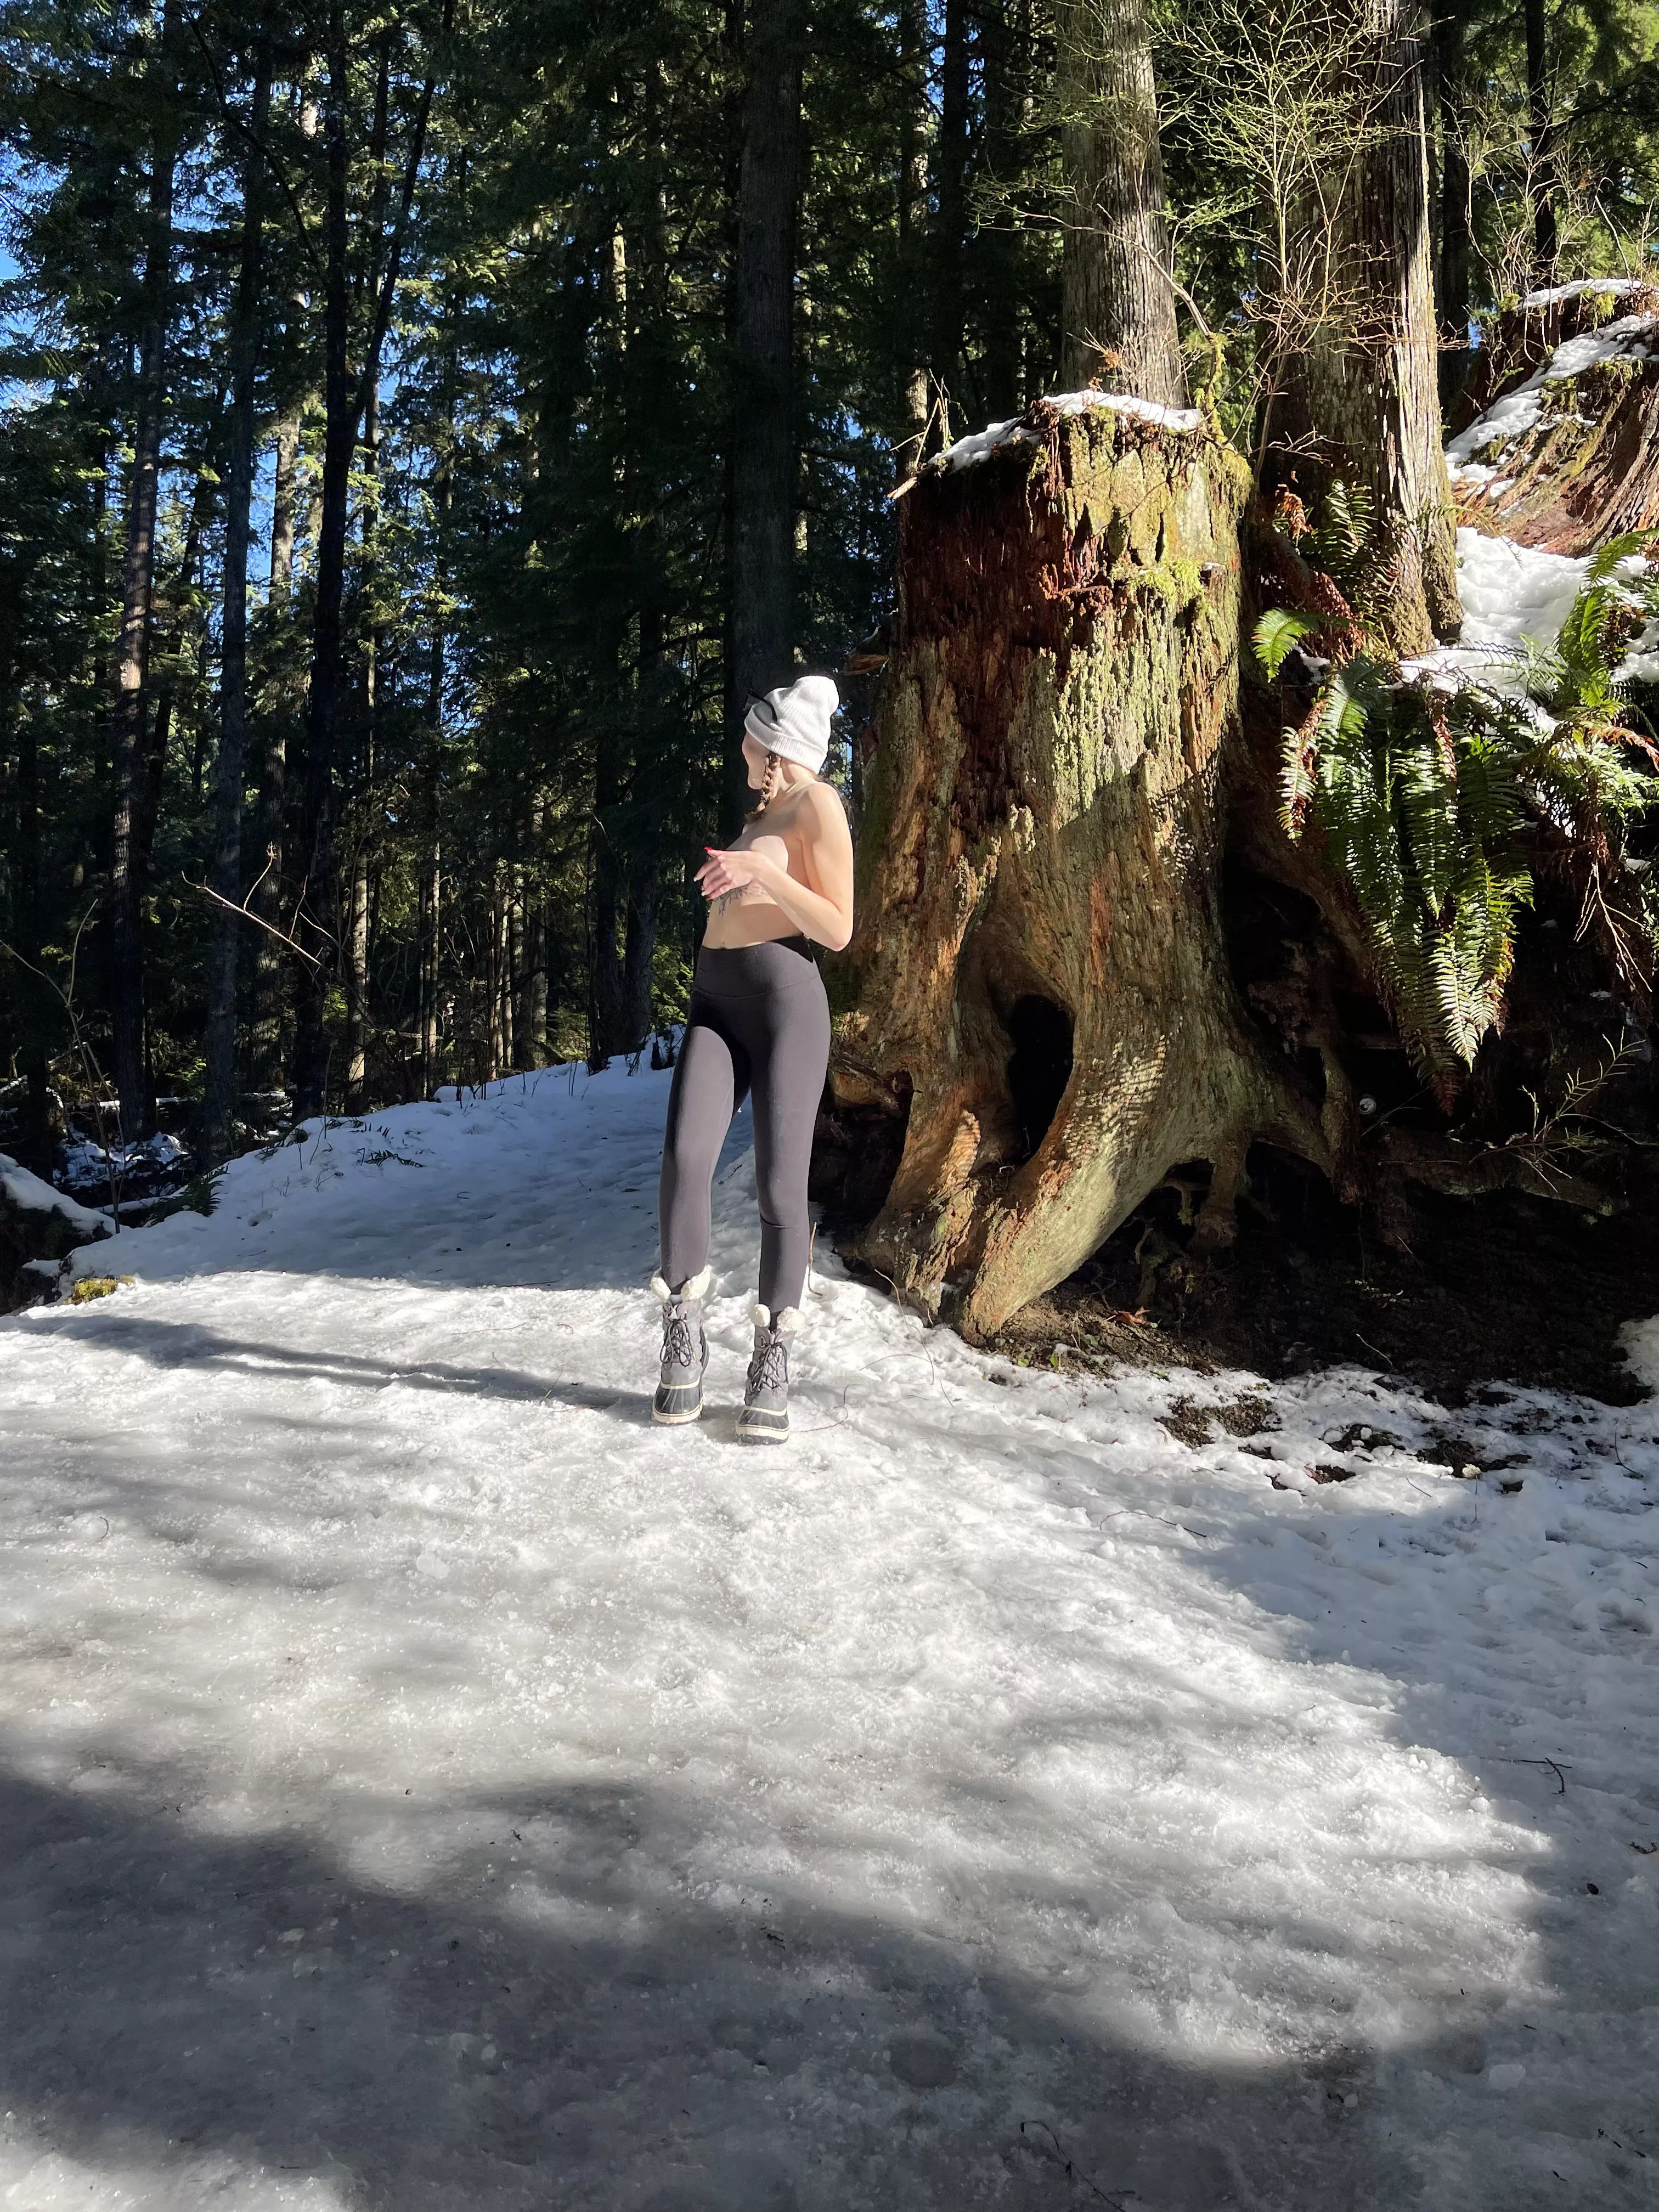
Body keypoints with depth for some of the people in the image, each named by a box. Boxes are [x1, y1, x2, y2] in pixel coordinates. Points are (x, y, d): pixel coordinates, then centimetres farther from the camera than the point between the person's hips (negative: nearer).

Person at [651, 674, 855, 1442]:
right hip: (716, 1002, 7)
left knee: (780, 1187, -8)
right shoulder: (766, 810, 26)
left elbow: (838, 930, -9)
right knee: (684, 1159, -15)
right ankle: (683, 1338, -8)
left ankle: (772, 1364, 1)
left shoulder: (818, 804, 1)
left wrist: (759, 870, -17)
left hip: (783, 998, -7)